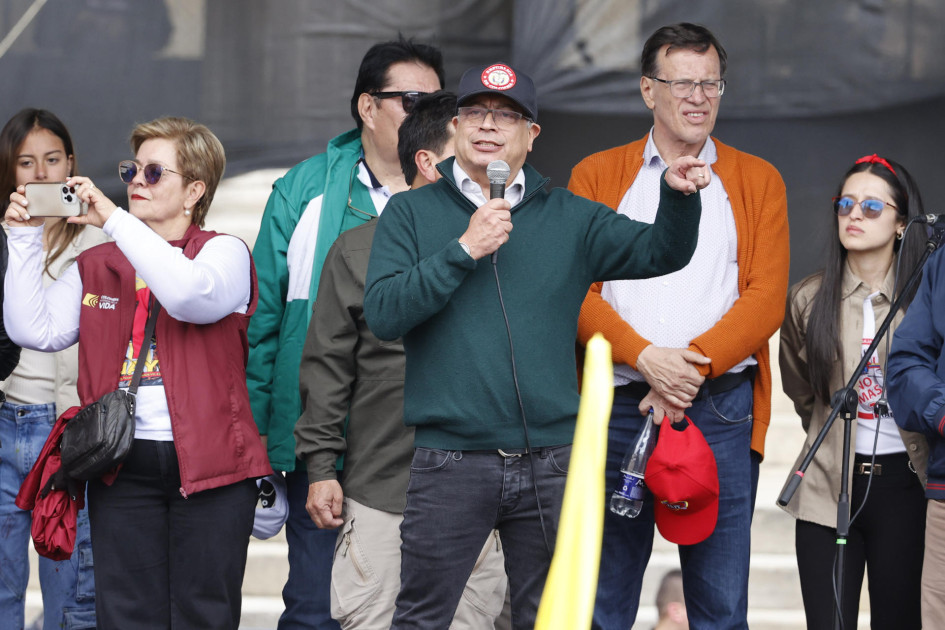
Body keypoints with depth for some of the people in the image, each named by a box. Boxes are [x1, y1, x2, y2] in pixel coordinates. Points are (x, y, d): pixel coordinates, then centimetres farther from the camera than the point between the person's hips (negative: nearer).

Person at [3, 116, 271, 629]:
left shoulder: (225, 253, 1)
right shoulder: (96, 266, 15)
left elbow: (191, 294, -22)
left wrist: (114, 219, -19)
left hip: (208, 460, -4)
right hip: (122, 467, 4)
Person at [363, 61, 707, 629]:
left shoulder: (569, 218, 11)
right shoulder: (412, 213, 6)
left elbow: (661, 253, 4)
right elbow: (383, 314, -6)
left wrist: (678, 197, -16)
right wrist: (463, 251, -13)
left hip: (551, 464, 2)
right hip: (451, 461, -2)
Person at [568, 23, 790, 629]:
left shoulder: (758, 180, 12)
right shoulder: (595, 176, 11)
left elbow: (767, 298, 1)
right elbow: (576, 293, 1)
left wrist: (695, 364, -12)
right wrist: (644, 358, -15)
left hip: (722, 408, 0)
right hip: (617, 407, 0)